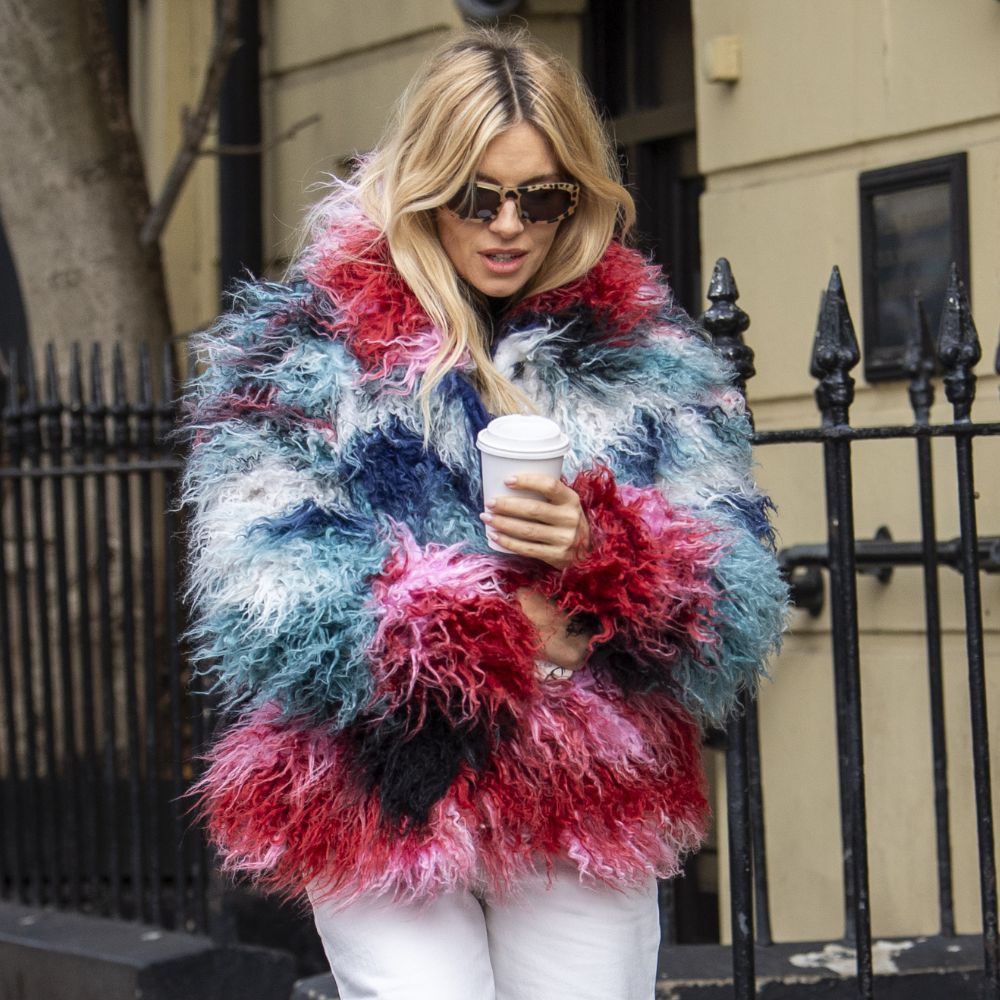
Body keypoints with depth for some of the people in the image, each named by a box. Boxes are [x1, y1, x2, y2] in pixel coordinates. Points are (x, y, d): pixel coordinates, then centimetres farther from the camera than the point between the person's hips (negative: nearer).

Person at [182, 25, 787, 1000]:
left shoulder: (647, 355, 8)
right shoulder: (302, 346, 1)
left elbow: (742, 611, 1)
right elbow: (259, 601, -11)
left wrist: (599, 553, -19)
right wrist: (504, 629, -14)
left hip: (592, 812, 3)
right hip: (377, 813, -2)